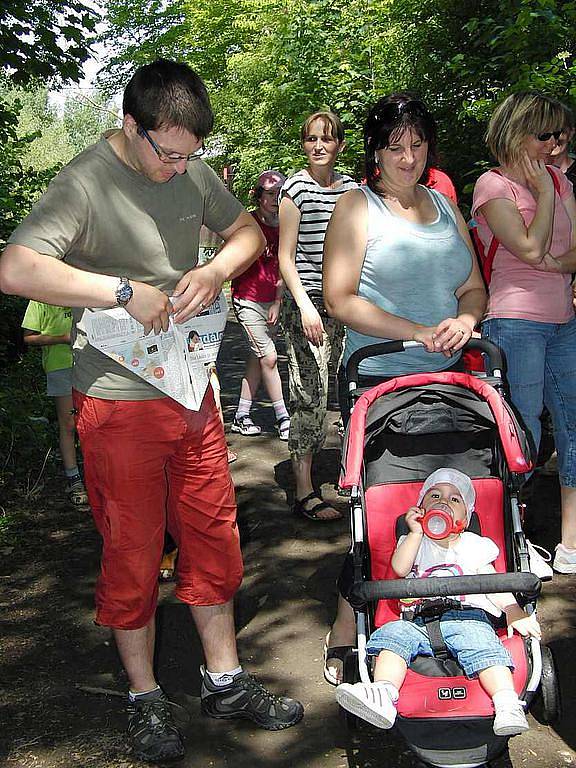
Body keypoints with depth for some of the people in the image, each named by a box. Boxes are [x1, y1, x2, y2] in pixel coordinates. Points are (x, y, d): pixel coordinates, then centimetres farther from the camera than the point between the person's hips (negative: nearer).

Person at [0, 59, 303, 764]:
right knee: (132, 556, 6)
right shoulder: (85, 183, -15)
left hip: (191, 390, 6)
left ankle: (225, 682, 30)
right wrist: (126, 291, -26)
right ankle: (145, 699, 26)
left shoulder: (191, 170, 4)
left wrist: (215, 271, -5)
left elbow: (247, 231, 17)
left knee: (213, 539, 13)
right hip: (119, 405, -6)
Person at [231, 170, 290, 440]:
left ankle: (241, 417, 16)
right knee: (269, 357, -8)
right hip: (247, 300, -6)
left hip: (270, 302, 6)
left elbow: (280, 268, 12)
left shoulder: (280, 228, 11)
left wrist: (277, 303, 6)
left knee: (257, 359, 8)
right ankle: (283, 418, 0)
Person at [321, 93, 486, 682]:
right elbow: (339, 299, -10)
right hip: (377, 380, -5)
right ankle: (345, 632, 13)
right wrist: (415, 331, -17)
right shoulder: (358, 207, -1)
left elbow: (473, 286, 19)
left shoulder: (444, 206, 16)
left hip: (445, 378, 5)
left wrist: (465, 318, -5)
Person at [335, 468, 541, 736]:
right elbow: (400, 568, 4)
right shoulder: (412, 541, 24)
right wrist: (416, 532, 4)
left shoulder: (475, 545, 23)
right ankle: (383, 696, -44)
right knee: (393, 634, -27)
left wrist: (514, 612, 1)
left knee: (483, 645, -30)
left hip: (467, 617, -1)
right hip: (417, 621, 1)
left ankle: (508, 706, -40)